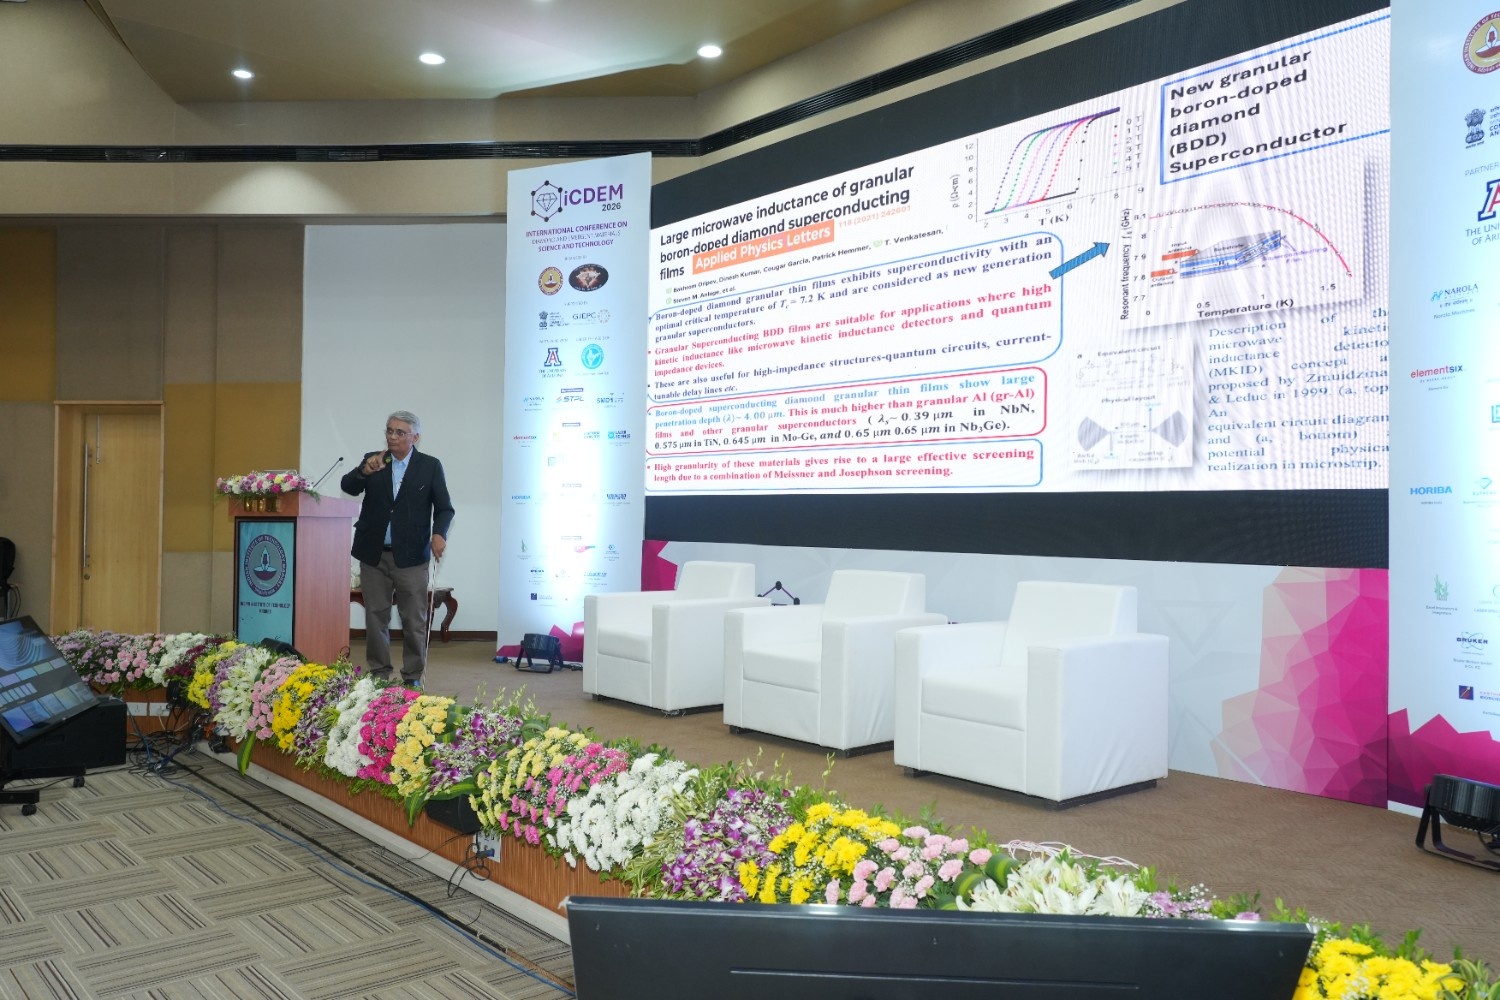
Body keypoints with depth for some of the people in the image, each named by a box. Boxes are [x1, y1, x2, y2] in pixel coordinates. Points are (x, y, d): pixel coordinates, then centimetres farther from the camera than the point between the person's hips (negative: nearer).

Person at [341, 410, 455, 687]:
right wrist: (364, 471, -25)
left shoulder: (430, 466, 1)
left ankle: (413, 677, 12)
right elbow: (347, 487, -5)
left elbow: (444, 508, 2)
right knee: (376, 616, 10)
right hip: (374, 553, 2)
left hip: (411, 555, -2)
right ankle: (379, 673, 21)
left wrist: (439, 533, -17)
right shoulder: (373, 460, 6)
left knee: (415, 620, 2)